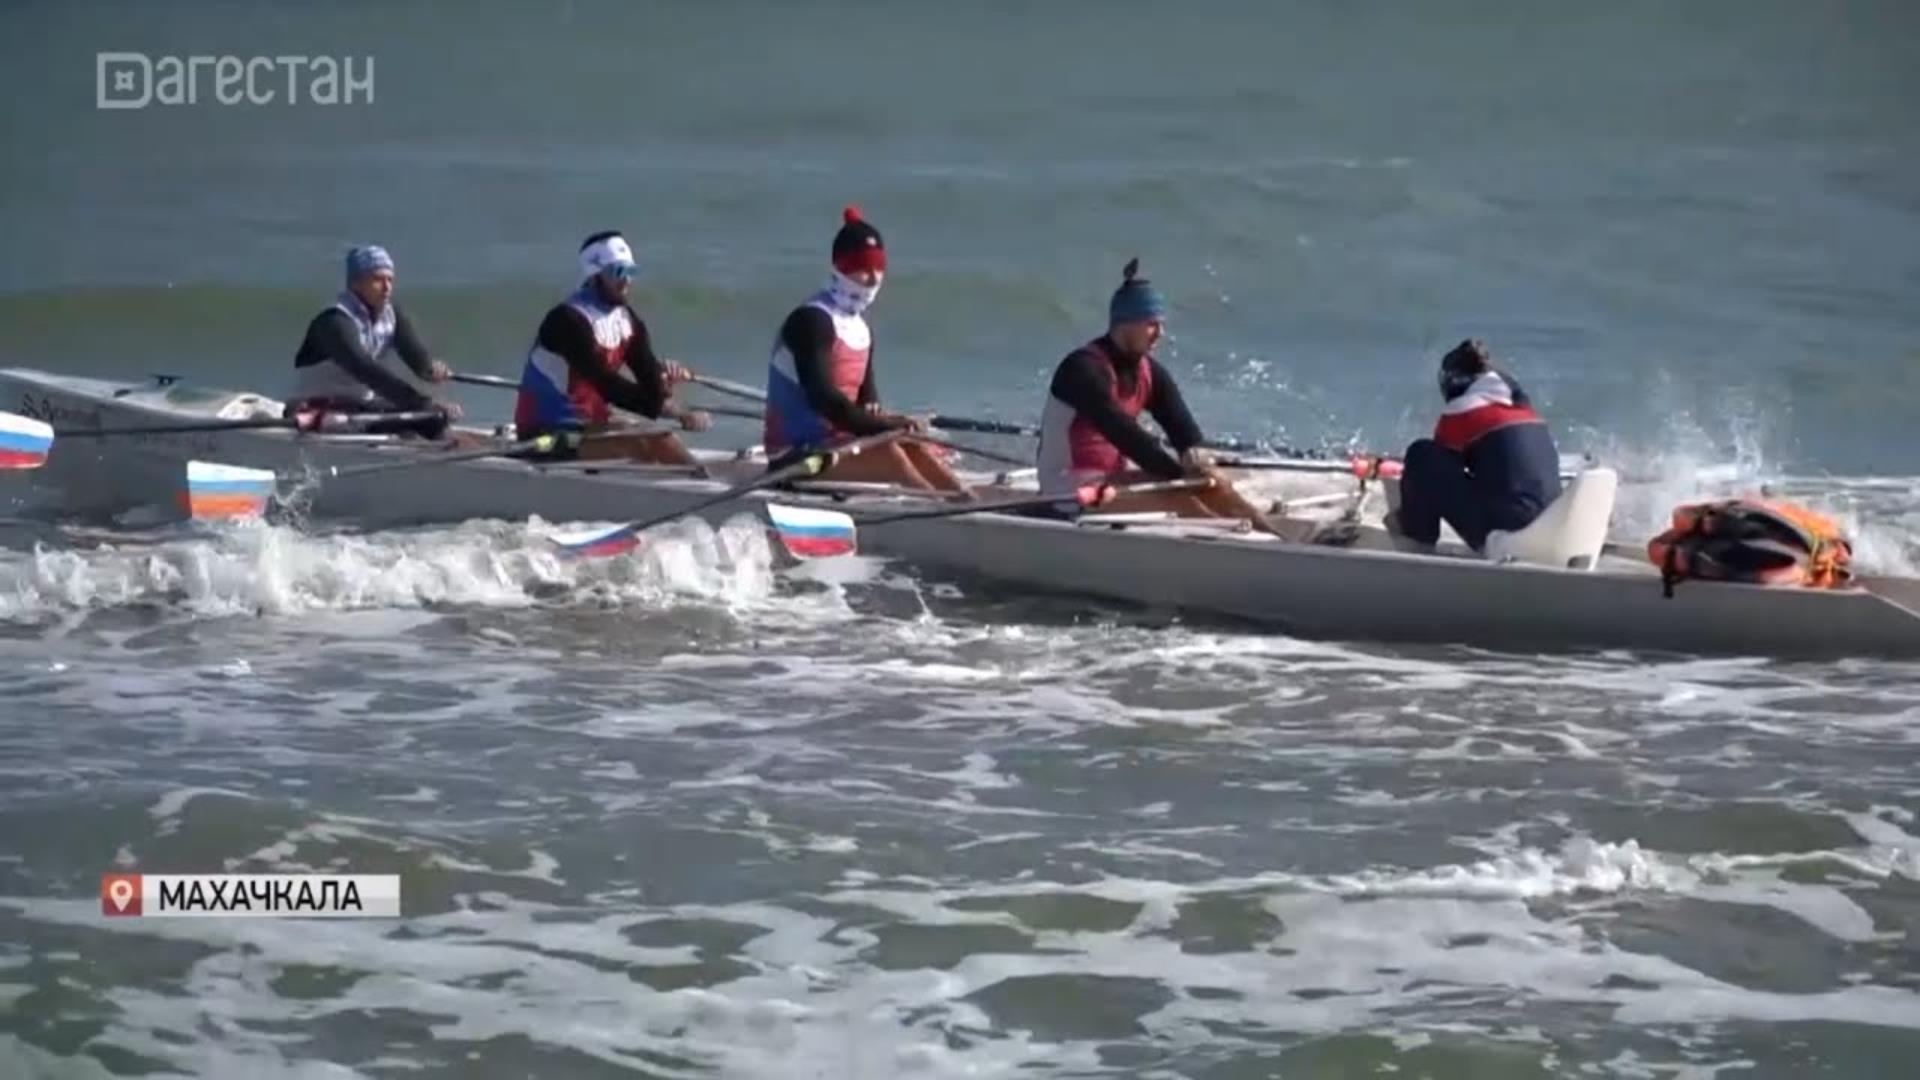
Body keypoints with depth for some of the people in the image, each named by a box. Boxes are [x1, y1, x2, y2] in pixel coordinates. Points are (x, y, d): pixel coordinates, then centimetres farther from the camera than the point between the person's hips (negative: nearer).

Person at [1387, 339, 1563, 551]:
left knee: (1422, 454, -1)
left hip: (1503, 528, -7)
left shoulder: (1459, 414, 0)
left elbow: (1440, 466, 11)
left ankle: (1418, 533, 13)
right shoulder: (1522, 406, 19)